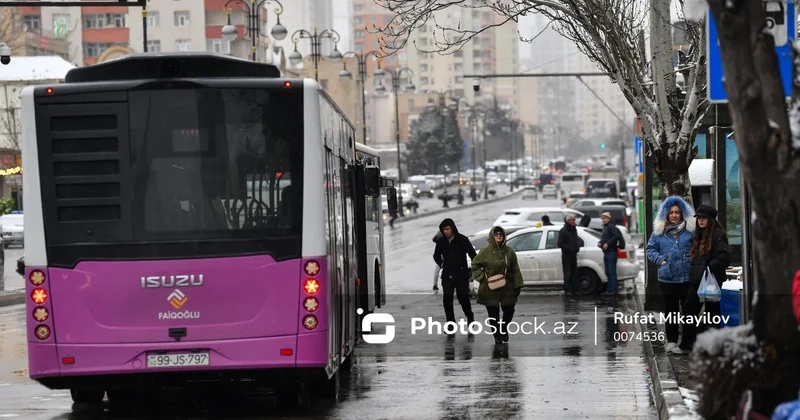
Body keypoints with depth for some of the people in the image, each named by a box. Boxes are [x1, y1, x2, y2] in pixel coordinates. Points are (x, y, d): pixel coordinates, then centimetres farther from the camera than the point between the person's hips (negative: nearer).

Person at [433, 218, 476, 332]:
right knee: (447, 299, -4)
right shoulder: (441, 241, 3)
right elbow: (436, 255, 20)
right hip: (447, 275, 3)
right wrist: (441, 264, 3)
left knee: (463, 297, -2)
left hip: (461, 274, -3)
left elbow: (473, 254, -3)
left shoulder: (462, 240, -7)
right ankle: (450, 322, 4)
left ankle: (470, 318, 24)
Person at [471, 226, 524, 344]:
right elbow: (475, 265, 3)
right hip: (490, 289, -2)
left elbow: (515, 270, 7)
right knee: (493, 314, 2)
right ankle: (497, 336, 17)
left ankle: (504, 328, 30)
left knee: (509, 310, 1)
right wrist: (483, 278, -7)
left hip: (507, 288, 2)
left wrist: (518, 285, 4)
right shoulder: (485, 251, -5)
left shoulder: (509, 251, 3)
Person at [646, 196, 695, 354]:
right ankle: (671, 341, 17)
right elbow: (651, 249, 11)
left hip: (687, 277, -2)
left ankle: (688, 341, 9)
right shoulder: (659, 231, 5)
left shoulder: (691, 229, -1)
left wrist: (694, 259, -13)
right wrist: (659, 259, -5)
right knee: (671, 310, 11)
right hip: (667, 278, 2)